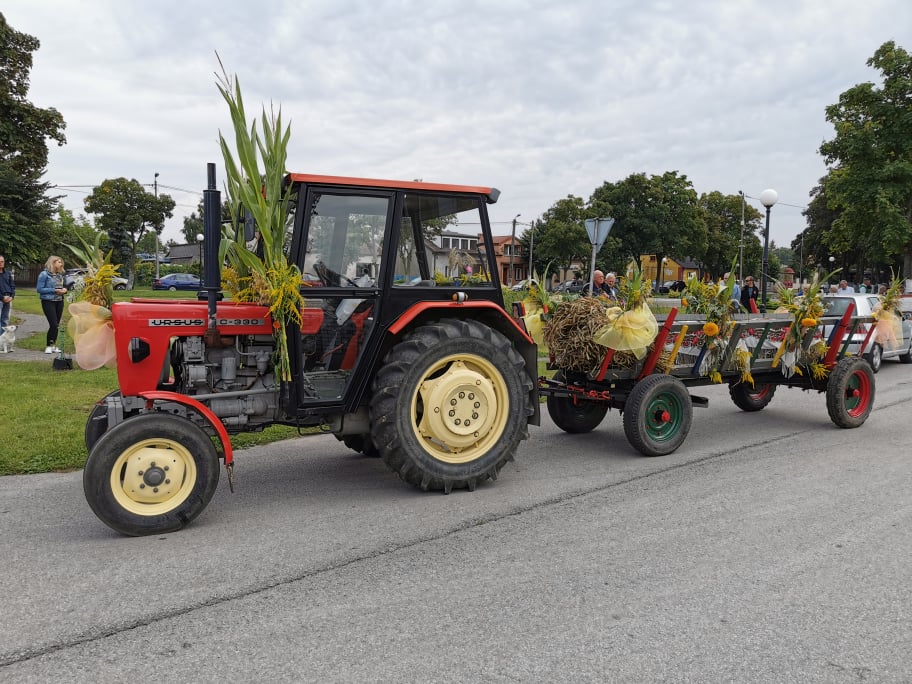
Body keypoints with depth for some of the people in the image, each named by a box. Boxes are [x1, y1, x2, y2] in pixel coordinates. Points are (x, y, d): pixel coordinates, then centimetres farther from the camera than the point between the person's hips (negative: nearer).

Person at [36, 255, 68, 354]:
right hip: (48, 301, -6)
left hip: (59, 302, 6)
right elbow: (39, 289, -11)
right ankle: (48, 346, -2)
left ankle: (53, 346, 13)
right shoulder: (44, 274, -7)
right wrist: (55, 290, -16)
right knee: (53, 324, -12)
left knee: (56, 325, 6)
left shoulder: (60, 275, 12)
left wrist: (64, 290, 0)